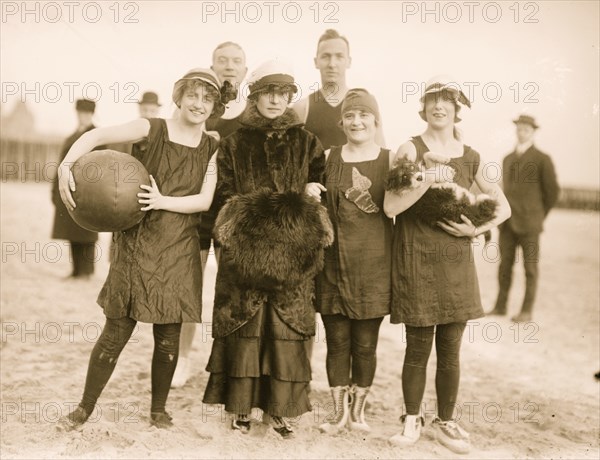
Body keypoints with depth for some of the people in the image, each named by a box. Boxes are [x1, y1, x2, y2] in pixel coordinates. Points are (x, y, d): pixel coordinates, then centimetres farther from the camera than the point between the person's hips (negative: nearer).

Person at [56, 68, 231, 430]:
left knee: (169, 335, 7)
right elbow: (97, 135, -9)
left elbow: (204, 200, -3)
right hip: (138, 245, -2)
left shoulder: (212, 149, 6)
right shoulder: (153, 130, 0)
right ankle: (85, 407, 15)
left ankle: (159, 409, 24)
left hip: (180, 251, 2)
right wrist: (67, 163, -26)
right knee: (116, 331, 0)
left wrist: (163, 201, -18)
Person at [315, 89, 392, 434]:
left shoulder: (390, 160, 2)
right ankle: (339, 410, 22)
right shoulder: (329, 159, 6)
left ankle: (358, 409, 24)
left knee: (366, 343, 7)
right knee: (337, 341, 7)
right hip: (335, 263, 1)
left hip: (374, 264, -1)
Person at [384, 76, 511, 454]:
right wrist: (429, 178, -22)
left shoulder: (471, 157, 7)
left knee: (450, 349, 8)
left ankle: (446, 421, 24)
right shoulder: (411, 149, -4)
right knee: (418, 347, 4)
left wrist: (478, 229, -2)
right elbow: (391, 206, -14)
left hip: (457, 260, 3)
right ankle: (412, 419, 23)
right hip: (416, 260, -3)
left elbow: (504, 207, 14)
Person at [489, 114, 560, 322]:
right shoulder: (507, 159, 13)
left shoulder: (543, 159, -5)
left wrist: (539, 215, 6)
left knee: (530, 268, 3)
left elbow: (552, 191, -1)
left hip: (529, 223, -5)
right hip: (507, 222, 5)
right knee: (505, 265, 7)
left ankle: (527, 310, 10)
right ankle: (500, 306, 15)